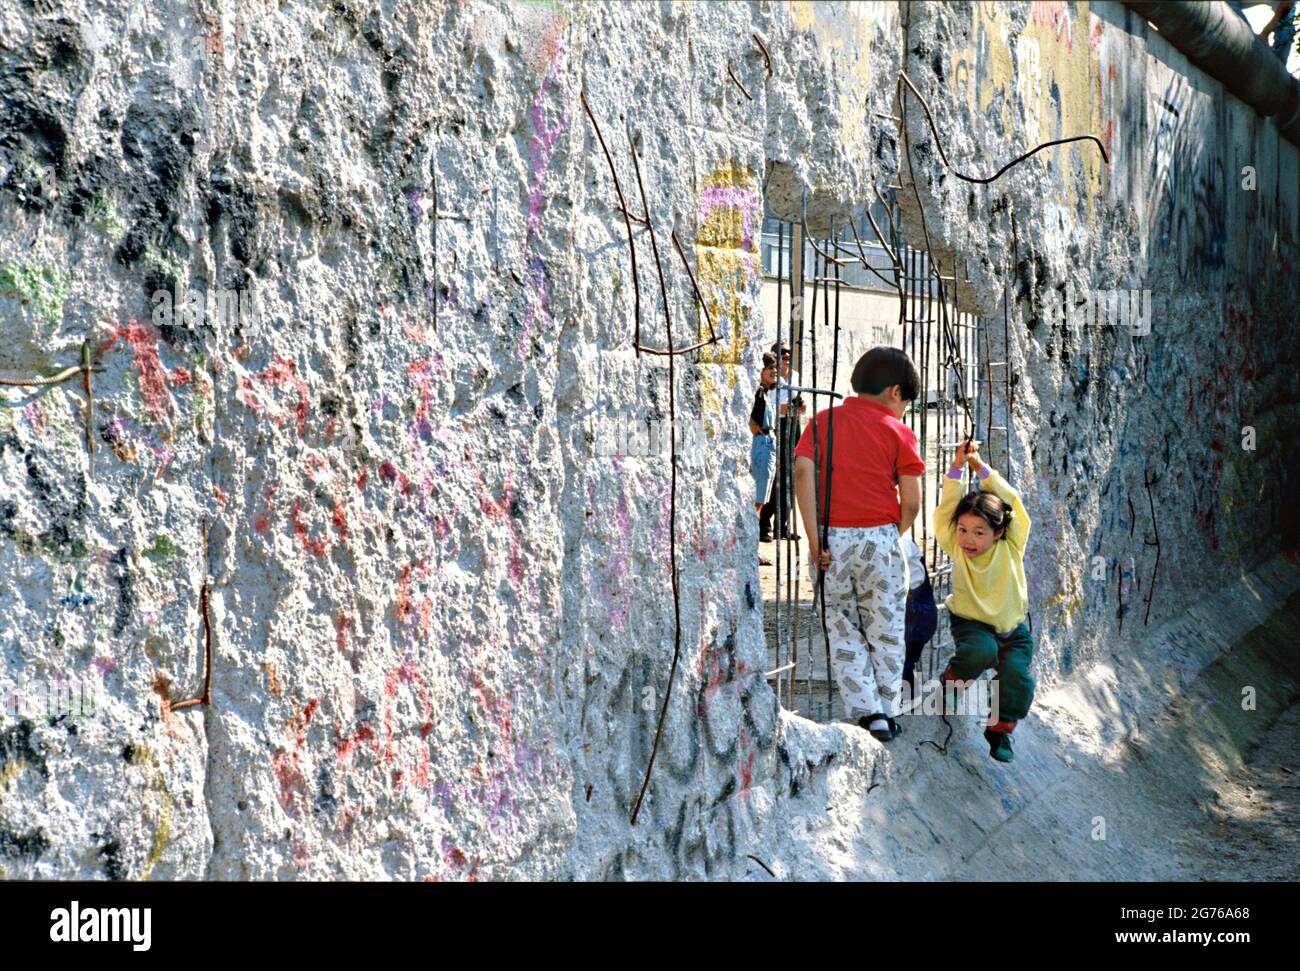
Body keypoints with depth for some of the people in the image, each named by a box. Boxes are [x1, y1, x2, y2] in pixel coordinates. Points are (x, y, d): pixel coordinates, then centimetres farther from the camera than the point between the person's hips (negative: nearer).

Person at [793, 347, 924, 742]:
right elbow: (911, 501, -6)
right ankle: (886, 714, 17)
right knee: (885, 632, 13)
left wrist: (814, 541, -8)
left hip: (830, 540, 2)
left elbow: (803, 474, -7)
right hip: (880, 539, -2)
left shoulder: (821, 421, 7)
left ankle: (868, 710, 4)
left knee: (842, 630, 12)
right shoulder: (898, 432, 0)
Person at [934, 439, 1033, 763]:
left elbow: (1011, 500, -17)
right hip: (971, 623, -1)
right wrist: (957, 466, -29)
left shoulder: (1010, 549, -13)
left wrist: (980, 466, -21)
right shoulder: (956, 548, -12)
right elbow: (947, 508, -22)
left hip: (1012, 628, 1)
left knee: (1017, 674, -21)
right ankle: (954, 677, 0)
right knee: (982, 650, -33)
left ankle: (1000, 727, 5)